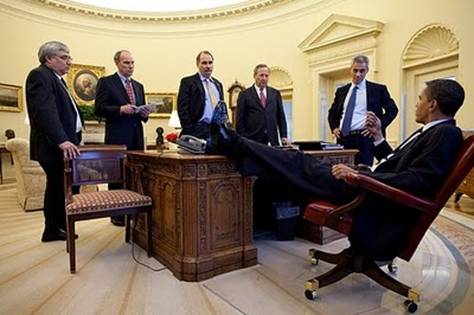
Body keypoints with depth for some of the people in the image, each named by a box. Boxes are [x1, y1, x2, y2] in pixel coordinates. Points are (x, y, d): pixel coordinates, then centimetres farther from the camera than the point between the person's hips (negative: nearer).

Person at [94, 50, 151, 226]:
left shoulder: (139, 86, 18)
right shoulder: (106, 82, 1)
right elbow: (99, 109, -8)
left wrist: (144, 114, -1)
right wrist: (121, 109, -20)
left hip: (136, 139, 5)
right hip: (117, 138, -5)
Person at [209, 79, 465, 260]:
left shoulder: (445, 133, -13)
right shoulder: (430, 132, 16)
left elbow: (415, 181, -24)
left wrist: (359, 174, -26)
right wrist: (378, 137, 14)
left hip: (380, 201, -8)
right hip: (371, 189, 9)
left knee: (301, 165, -8)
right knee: (301, 163, 3)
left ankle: (231, 142, 3)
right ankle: (230, 141, 10)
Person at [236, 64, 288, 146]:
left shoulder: (275, 93, 13)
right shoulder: (244, 95, 4)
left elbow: (281, 117, 14)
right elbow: (240, 120, 1)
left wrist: (284, 136, 5)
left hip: (272, 140, 3)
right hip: (252, 139, -3)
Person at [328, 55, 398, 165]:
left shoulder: (378, 89, 6)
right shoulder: (341, 90, 16)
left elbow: (392, 109, 7)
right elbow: (332, 112, 23)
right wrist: (334, 127, 6)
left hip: (364, 139, -3)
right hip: (343, 138, 3)